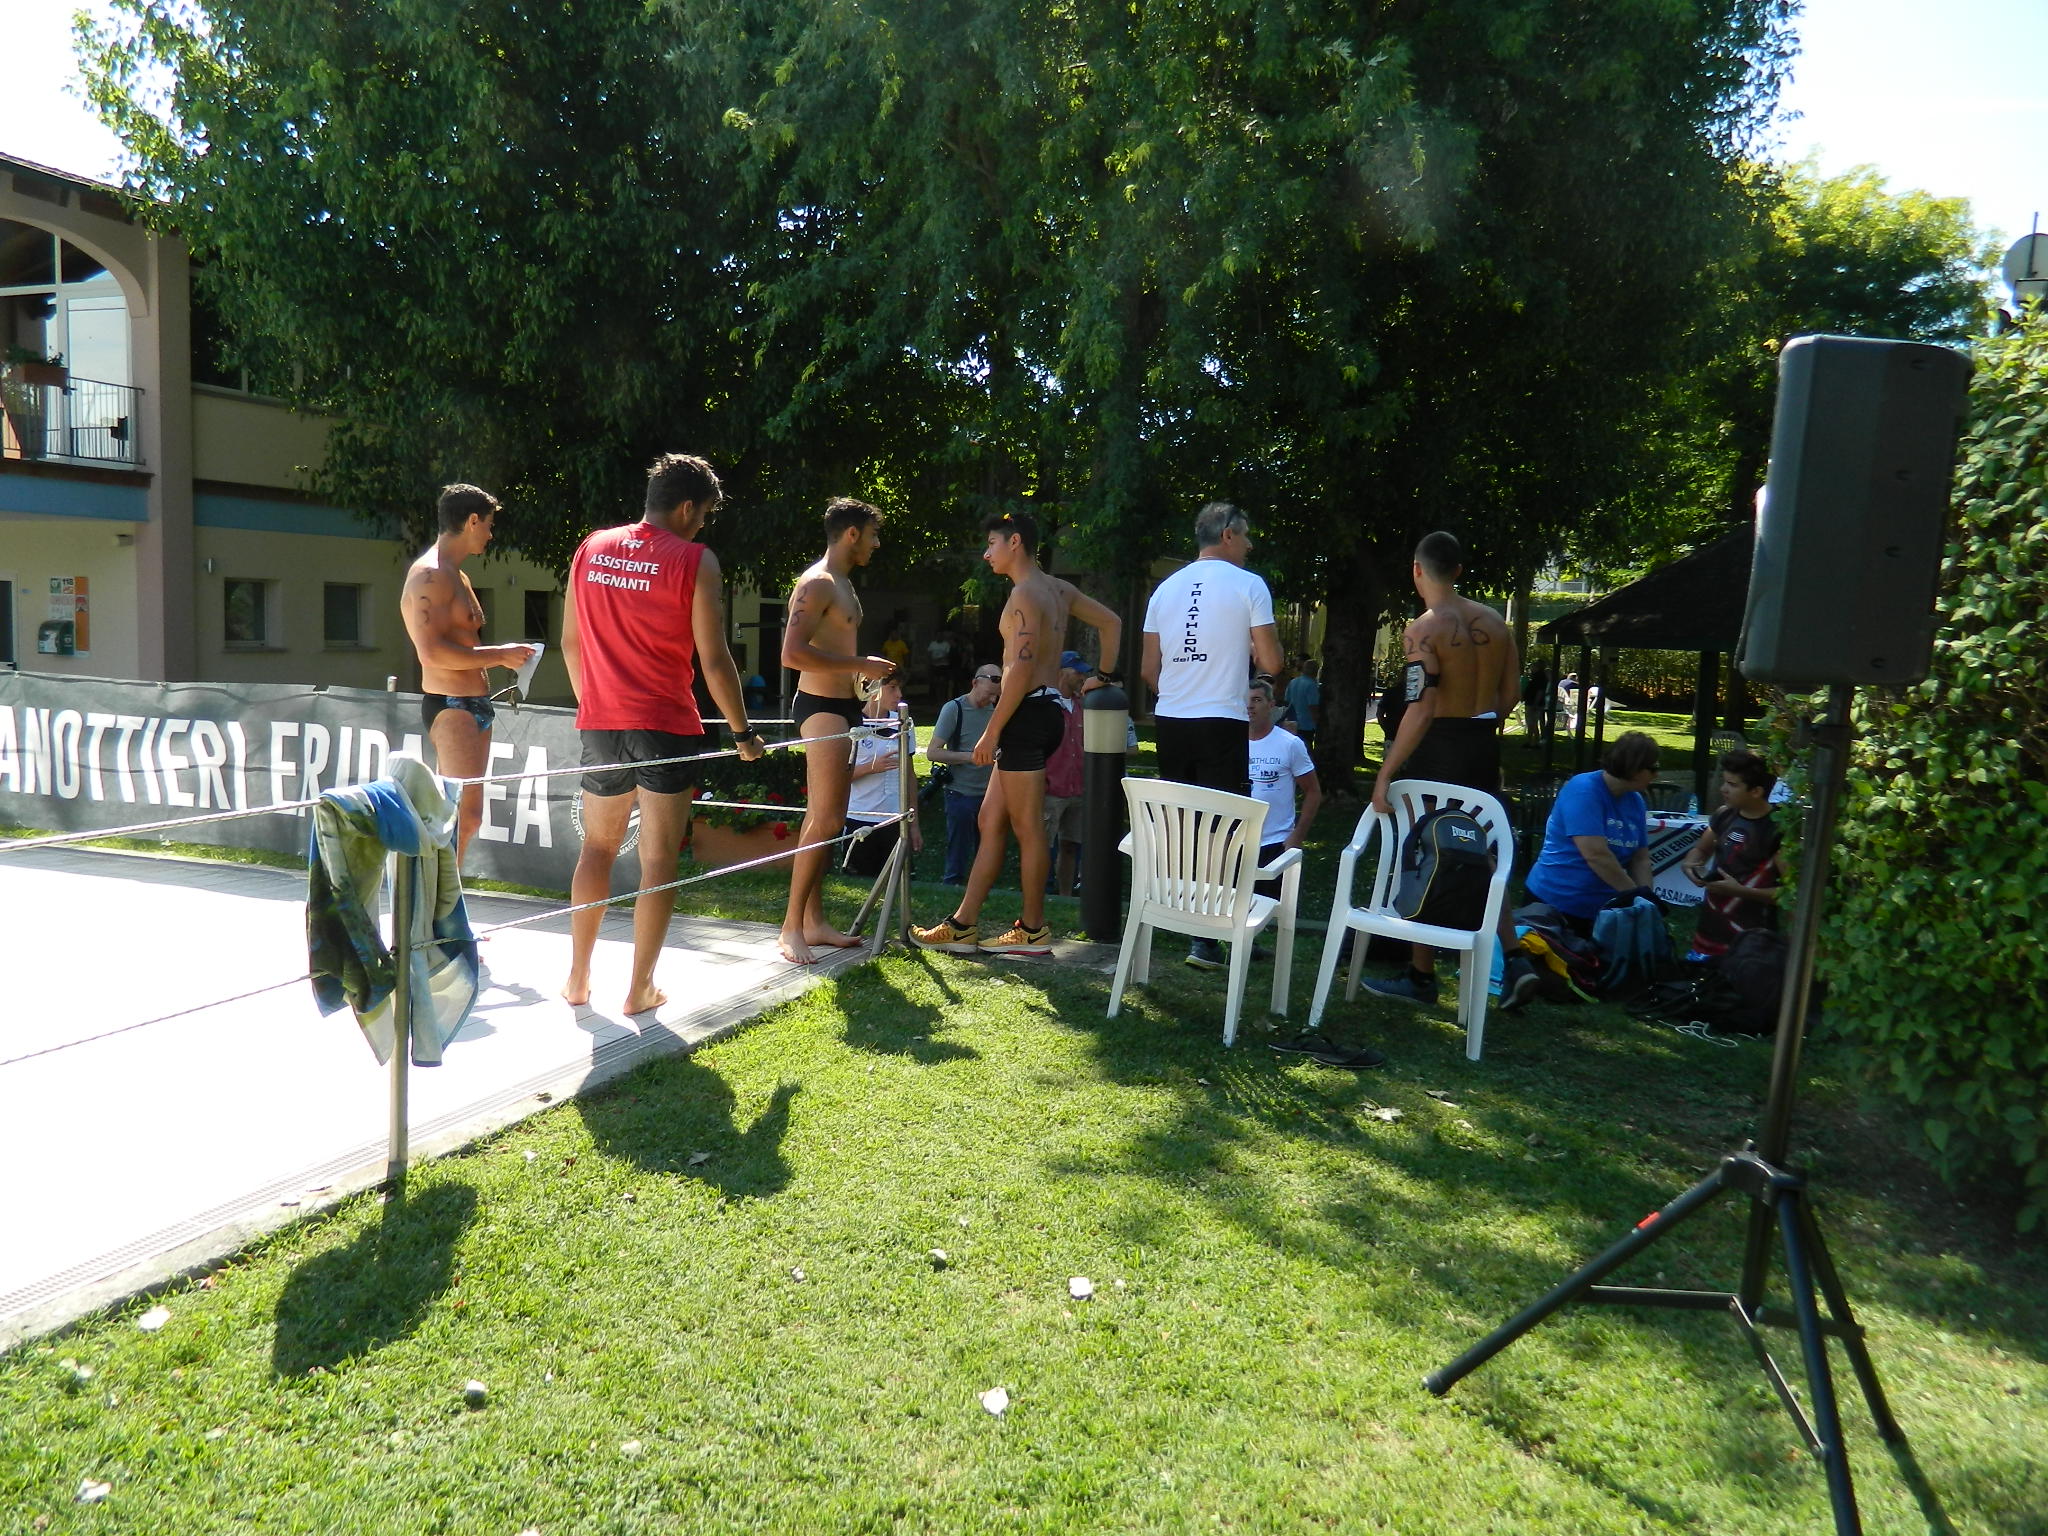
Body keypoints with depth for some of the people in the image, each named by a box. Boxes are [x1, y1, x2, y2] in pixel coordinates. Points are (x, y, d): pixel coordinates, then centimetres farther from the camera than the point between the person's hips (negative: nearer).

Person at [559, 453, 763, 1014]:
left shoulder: (591, 549, 8)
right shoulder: (695, 560, -7)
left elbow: (570, 643, 14)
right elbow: (713, 660, -9)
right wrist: (743, 733, 1)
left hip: (601, 723, 5)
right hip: (666, 726, -5)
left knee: (597, 847, 18)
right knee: (658, 860, 4)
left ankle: (578, 978, 23)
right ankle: (640, 989, 9)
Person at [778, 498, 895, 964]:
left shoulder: (842, 585, 19)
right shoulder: (817, 584, -13)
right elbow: (793, 653, -24)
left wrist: (866, 675, 18)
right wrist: (860, 665, -21)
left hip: (841, 707, 10)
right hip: (821, 707, -10)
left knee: (823, 819, 11)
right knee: (826, 820, -13)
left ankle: (814, 921, 17)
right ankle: (792, 927, -7)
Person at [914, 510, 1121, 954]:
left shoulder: (1024, 594, -13)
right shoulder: (1059, 589, 15)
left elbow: (1020, 670, -21)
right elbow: (1111, 623, 23)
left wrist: (991, 732, -18)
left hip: (1027, 713, -10)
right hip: (1047, 709, 10)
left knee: (1027, 827, -1)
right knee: (991, 820, 12)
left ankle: (1033, 930, 9)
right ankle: (963, 924, 17)